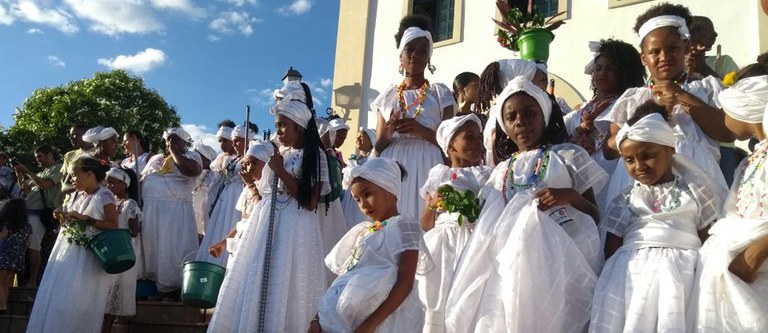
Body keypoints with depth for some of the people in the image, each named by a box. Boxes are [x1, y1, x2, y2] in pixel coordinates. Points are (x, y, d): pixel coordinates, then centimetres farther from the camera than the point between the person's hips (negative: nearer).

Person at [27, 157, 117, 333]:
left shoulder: (104, 196, -10)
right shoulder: (80, 196, 13)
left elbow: (113, 226, -16)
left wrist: (85, 218, -19)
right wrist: (64, 218, 2)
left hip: (88, 259, -8)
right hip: (70, 254, 8)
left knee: (74, 302, -5)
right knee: (55, 297, 8)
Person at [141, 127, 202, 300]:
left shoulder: (191, 156, 6)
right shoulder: (155, 159, 22)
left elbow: (191, 171, -16)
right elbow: (141, 180, 20)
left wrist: (174, 151, -4)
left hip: (175, 211, -5)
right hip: (149, 210, 5)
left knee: (173, 248, -6)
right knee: (151, 246, 5)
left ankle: (173, 286, -1)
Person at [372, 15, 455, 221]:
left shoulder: (440, 93, 8)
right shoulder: (387, 96, 14)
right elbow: (378, 147, 12)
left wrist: (422, 131, -14)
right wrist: (387, 135, -9)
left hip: (427, 166, -2)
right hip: (392, 168, 2)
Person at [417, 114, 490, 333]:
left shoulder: (487, 175, 10)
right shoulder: (438, 175, 8)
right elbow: (425, 225, 10)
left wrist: (482, 212, -12)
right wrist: (432, 204, -7)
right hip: (444, 246, 0)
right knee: (439, 303, 0)